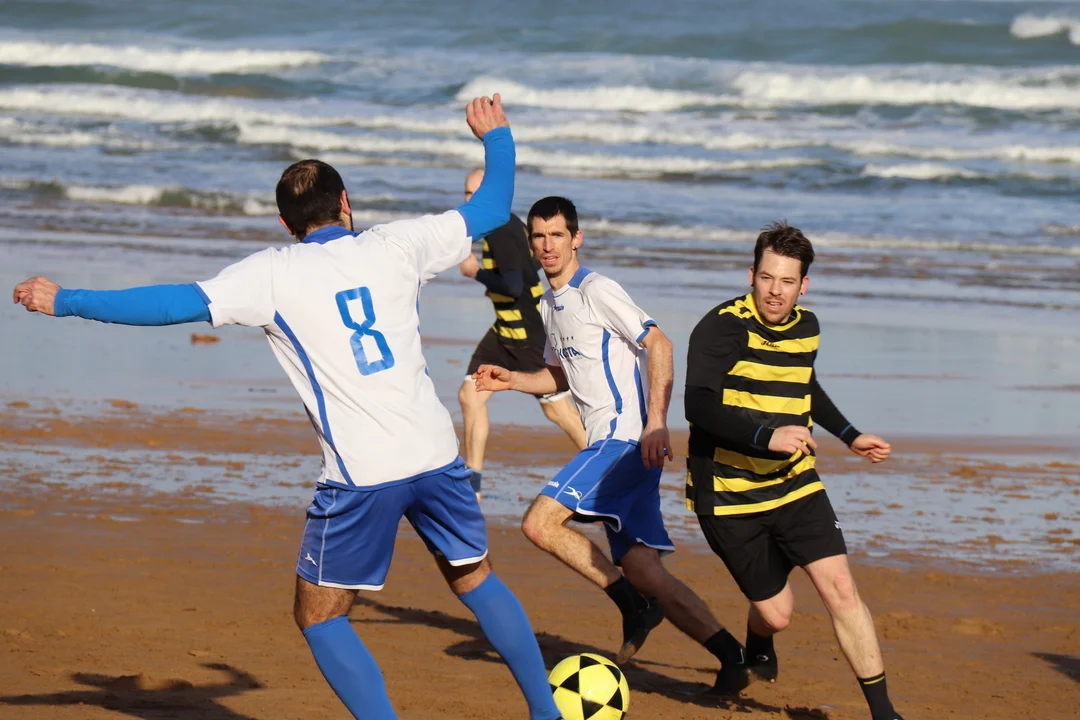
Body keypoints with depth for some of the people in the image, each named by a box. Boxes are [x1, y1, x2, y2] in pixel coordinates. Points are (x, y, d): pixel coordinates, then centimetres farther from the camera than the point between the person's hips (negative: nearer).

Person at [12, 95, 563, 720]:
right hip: (437, 455, 4)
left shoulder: (275, 274, -3)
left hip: (362, 476, -4)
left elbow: (177, 303, -9)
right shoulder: (396, 245, 5)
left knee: (319, 617, 10)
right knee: (476, 579, 24)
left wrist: (66, 303, -2)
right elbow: (493, 210, 17)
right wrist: (495, 137, 35)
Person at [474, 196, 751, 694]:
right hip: (610, 445, 9)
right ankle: (731, 657, -1)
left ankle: (633, 603, -9)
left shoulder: (596, 291, -7)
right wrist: (512, 380, 14)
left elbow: (658, 345, -13)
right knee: (642, 569, 1)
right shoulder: (550, 305, 20)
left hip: (625, 438, -9)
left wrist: (656, 423, -22)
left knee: (540, 523, -17)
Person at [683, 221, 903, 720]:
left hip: (795, 486, 5)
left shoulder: (806, 328, 5)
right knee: (776, 612, 1)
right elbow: (699, 405, -30)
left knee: (840, 588, -11)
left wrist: (850, 437, 27)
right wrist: (766, 436, -40)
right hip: (730, 493, -5)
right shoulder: (724, 327, -17)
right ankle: (758, 643, 40)